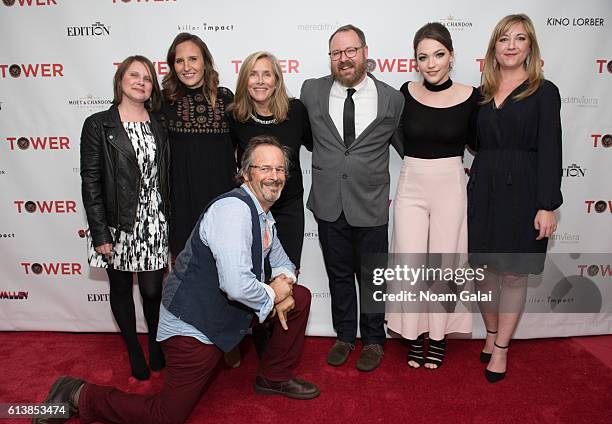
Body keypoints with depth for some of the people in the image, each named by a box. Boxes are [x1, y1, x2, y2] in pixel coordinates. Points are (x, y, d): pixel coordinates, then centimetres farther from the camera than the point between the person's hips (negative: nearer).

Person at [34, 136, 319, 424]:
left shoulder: (264, 215, 7)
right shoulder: (232, 208, -26)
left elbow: (281, 262, 20)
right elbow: (236, 285, -35)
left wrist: (284, 281, -5)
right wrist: (272, 295, -14)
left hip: (228, 313, 9)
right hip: (193, 324, -9)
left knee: (299, 297, 7)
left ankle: (274, 378, 25)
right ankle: (79, 396, 18)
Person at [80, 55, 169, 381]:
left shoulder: (159, 124, 5)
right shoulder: (98, 125, -4)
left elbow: (166, 175, 7)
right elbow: (90, 181, -6)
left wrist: (171, 223, 5)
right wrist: (100, 234, -10)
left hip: (154, 223, 2)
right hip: (117, 224, -1)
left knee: (153, 290, 6)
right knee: (121, 289, 13)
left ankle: (155, 343, 34)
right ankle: (134, 351, 34)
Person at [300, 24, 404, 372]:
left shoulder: (392, 99, -3)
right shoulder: (311, 91, 0)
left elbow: (407, 147, 8)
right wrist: (328, 163, 11)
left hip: (371, 206, -1)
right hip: (329, 205, 2)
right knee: (339, 276, 16)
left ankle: (373, 340, 33)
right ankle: (344, 336, 35)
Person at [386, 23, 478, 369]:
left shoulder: (470, 97, -5)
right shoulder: (405, 93, -2)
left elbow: (475, 140, 9)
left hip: (450, 188, 0)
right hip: (411, 188, 1)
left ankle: (439, 336, 29)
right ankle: (414, 336, 24)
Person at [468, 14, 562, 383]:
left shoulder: (544, 92, -1)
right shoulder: (483, 93, 10)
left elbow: (550, 152, -7)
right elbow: (479, 144, 12)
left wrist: (548, 206, -13)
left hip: (522, 192, -4)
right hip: (483, 190, 4)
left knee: (513, 273, 5)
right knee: (484, 267, 10)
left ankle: (501, 348, 20)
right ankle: (491, 335, 30)